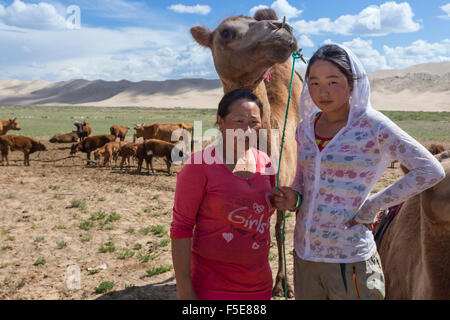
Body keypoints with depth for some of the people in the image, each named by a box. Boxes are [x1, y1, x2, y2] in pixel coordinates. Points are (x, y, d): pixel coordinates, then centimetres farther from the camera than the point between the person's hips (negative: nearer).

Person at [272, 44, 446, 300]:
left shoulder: (372, 126, -11)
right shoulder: (305, 127, 4)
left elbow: (432, 171, -12)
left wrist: (373, 206, -12)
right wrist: (293, 199, -4)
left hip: (349, 259, -5)